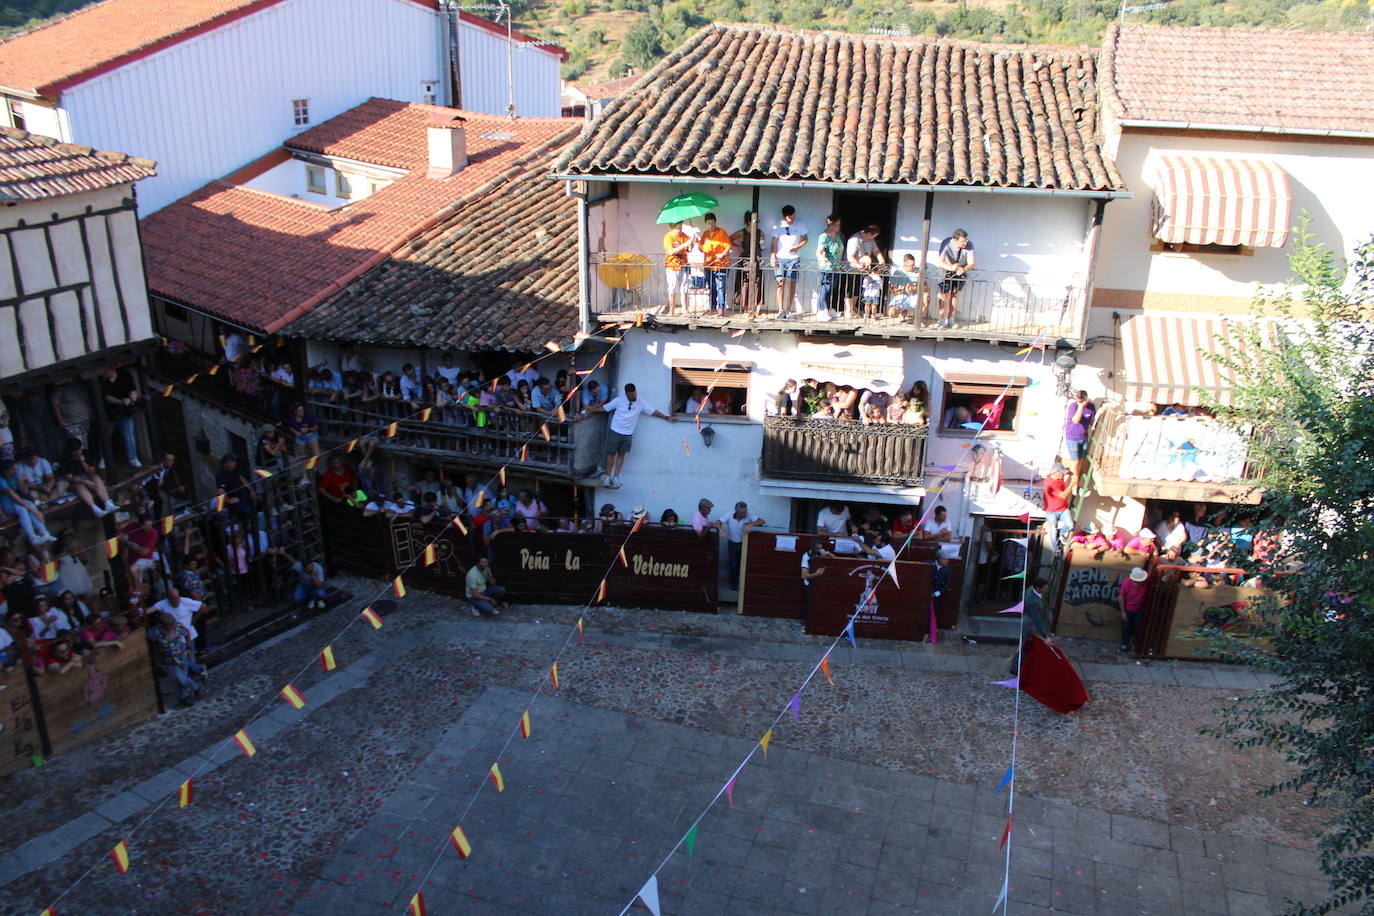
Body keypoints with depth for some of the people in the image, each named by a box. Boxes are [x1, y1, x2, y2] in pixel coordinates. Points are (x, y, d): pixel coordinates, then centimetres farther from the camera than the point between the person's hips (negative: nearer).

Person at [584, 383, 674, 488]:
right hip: (615, 432, -2)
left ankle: (616, 477, 12)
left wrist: (667, 417, 1)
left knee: (621, 455, 7)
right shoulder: (619, 400, -7)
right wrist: (591, 410, -1)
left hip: (627, 434, 2)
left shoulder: (640, 404, -2)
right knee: (611, 453, 6)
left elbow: (653, 412, 3)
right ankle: (608, 476, 11)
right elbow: (605, 408, -1)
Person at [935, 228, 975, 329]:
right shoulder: (946, 244, -29)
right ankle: (943, 321, -2)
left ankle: (951, 320, 11)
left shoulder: (969, 245, -23)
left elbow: (972, 263, -23)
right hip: (947, 270, -2)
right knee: (945, 294, -10)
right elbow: (941, 263, -36)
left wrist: (964, 269, -45)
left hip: (960, 271, 2)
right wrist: (951, 268, -56)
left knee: (955, 293, 0)